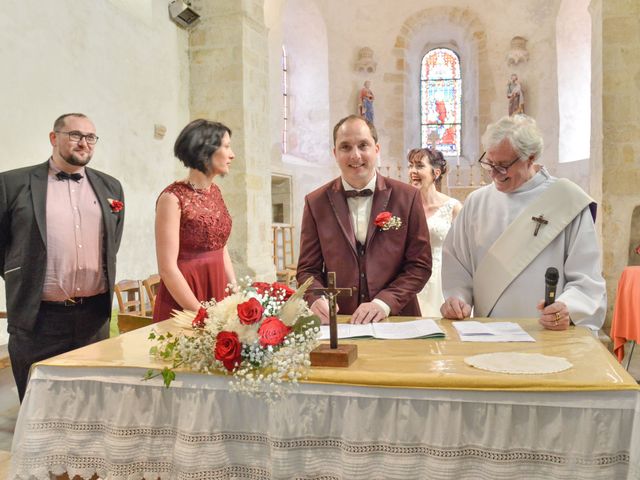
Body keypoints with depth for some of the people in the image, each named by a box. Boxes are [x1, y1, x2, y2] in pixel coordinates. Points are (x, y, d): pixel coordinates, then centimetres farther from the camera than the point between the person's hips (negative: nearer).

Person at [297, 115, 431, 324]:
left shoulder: (407, 197, 2)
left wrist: (385, 301, -12)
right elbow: (308, 269, 7)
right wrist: (318, 298, -13)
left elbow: (419, 265, 2)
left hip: (396, 320, -1)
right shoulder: (316, 203, 4)